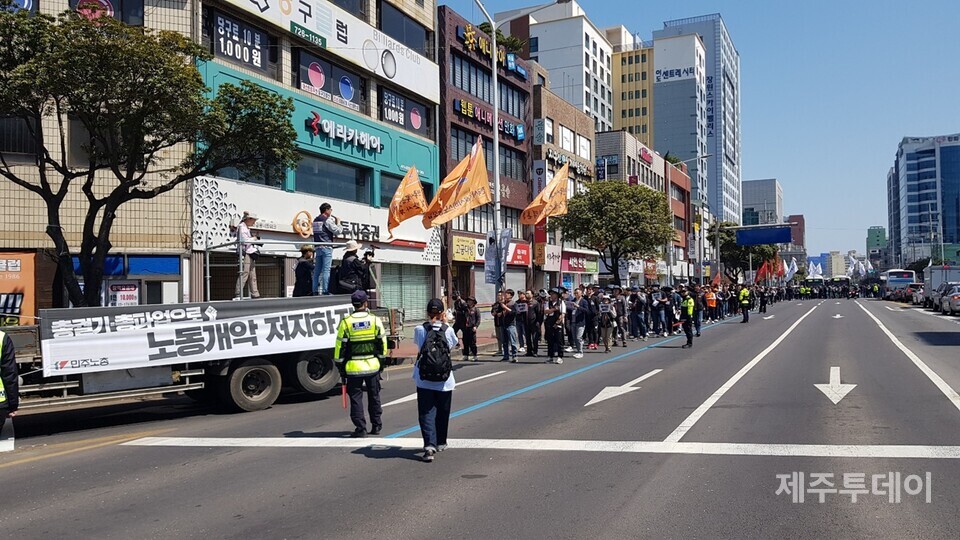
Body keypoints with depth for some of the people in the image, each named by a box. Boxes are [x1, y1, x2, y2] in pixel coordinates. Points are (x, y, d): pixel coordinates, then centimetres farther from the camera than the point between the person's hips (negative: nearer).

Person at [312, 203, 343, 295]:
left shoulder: (315, 220, 17)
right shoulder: (327, 220, -8)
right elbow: (338, 231, -8)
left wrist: (332, 235, 22)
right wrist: (338, 222, 8)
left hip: (318, 247, 8)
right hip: (326, 247, -8)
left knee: (317, 270, 7)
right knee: (326, 270, -9)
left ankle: (315, 290, 5)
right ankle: (325, 291, -12)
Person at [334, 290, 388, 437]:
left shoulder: (346, 322, -6)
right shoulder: (375, 320, -2)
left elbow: (340, 346, -3)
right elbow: (382, 343, 4)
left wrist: (340, 365, 5)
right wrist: (381, 359, 15)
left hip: (353, 367, -2)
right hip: (372, 365, 2)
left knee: (356, 398, 6)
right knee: (374, 397, 15)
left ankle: (361, 428, 4)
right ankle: (376, 426, 21)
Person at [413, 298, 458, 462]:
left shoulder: (419, 330, -5)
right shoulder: (448, 330, -7)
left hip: (424, 380, -1)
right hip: (444, 380, 1)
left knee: (426, 412, 0)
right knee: (442, 412, 17)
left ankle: (429, 445, -16)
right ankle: (440, 443, 31)